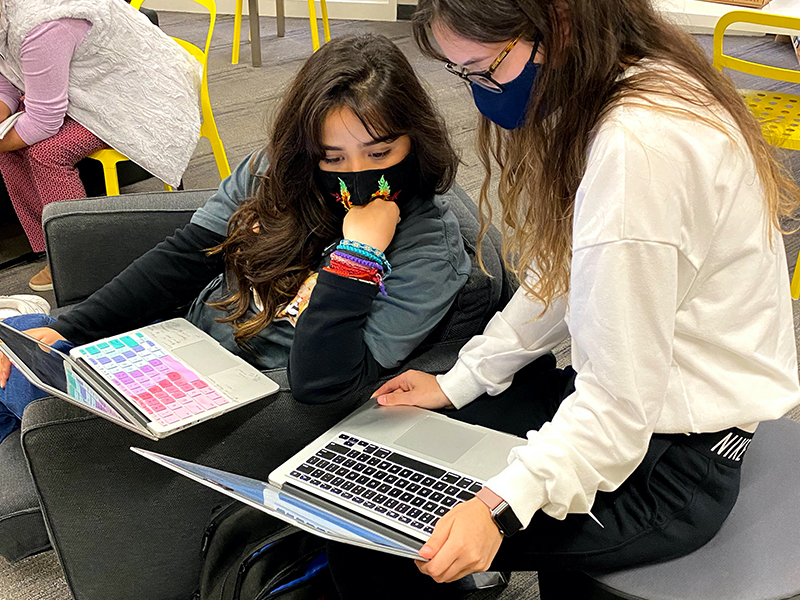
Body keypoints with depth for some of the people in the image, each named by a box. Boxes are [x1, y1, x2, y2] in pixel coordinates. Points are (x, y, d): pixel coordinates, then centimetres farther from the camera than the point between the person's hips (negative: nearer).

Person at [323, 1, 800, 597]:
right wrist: (458, 382, 7)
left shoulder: (637, 147, -30)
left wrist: (501, 507, -34)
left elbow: (619, 401, -28)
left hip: (672, 463, -9)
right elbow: (563, 280, 8)